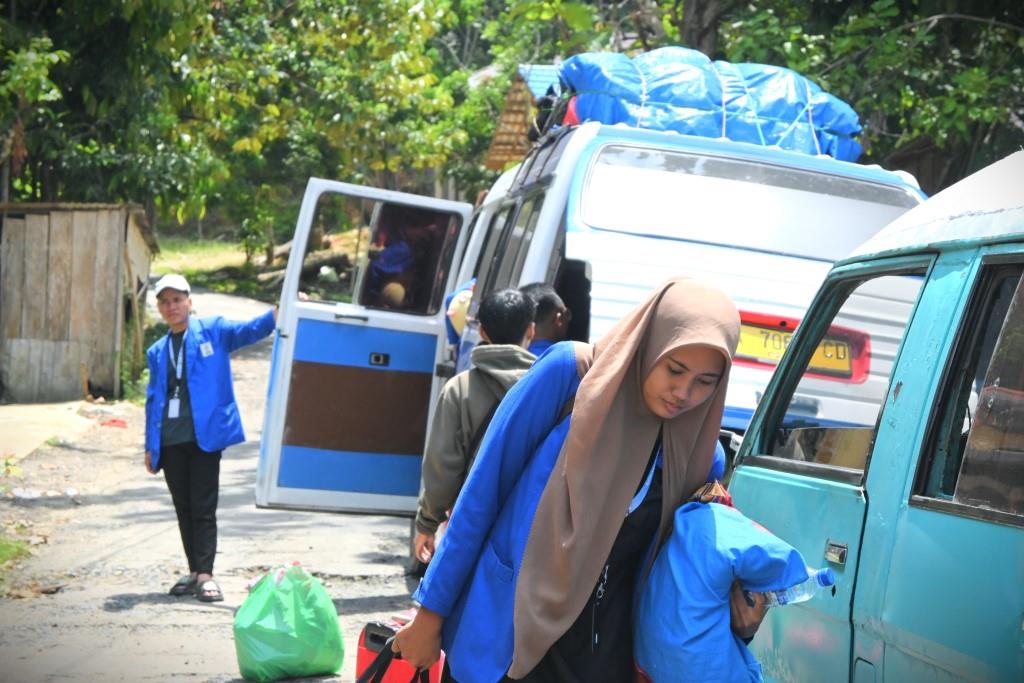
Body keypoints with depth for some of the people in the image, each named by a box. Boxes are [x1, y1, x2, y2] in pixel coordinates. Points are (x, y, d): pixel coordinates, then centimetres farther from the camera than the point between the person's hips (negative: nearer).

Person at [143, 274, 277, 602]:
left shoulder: (212, 331, 3)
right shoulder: (157, 351, 17)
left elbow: (249, 330, -13)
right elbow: (153, 399, 19)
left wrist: (278, 314, -32)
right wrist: (150, 446, 15)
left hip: (204, 435, -5)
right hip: (169, 440, 5)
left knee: (203, 507, -5)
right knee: (183, 509, 10)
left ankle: (206, 574, -6)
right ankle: (195, 571, 17)